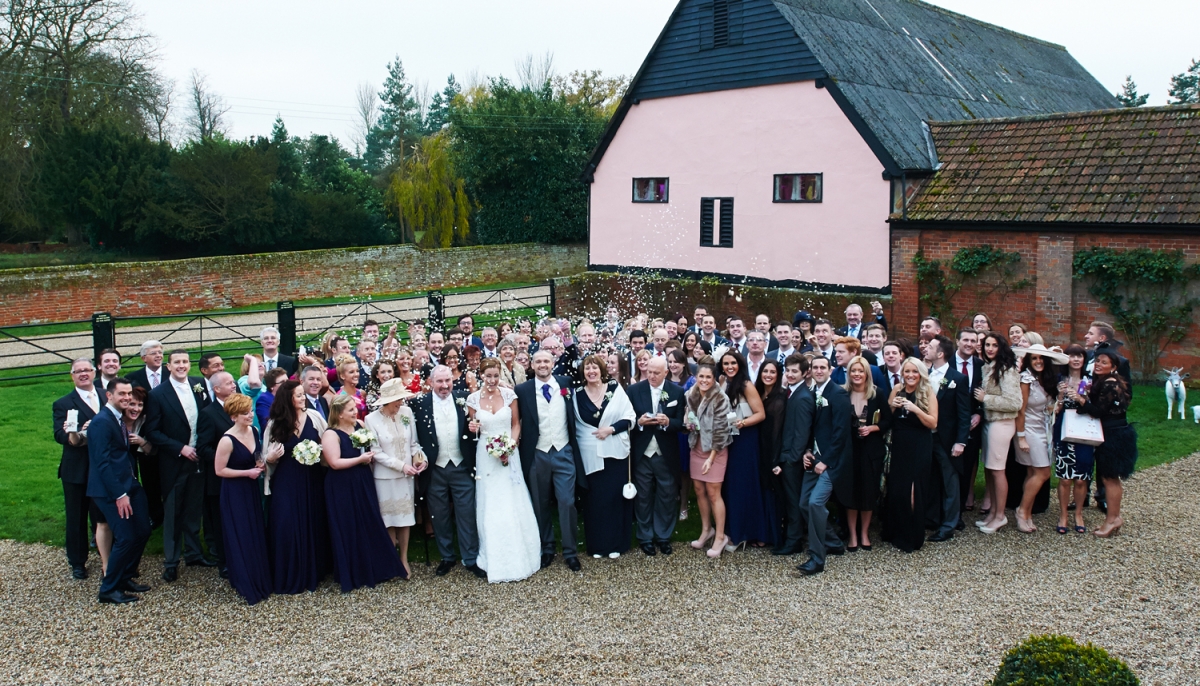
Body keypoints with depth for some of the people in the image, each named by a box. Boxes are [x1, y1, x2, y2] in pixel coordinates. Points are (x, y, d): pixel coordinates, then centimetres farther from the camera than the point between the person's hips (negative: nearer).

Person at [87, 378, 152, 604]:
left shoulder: (118, 418, 15)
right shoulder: (101, 422, -15)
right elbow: (102, 462, -20)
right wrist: (119, 495, -21)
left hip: (128, 485, 9)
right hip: (111, 490, -9)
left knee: (142, 532, 8)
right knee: (126, 537, -8)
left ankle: (125, 579, 23)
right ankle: (108, 590, 6)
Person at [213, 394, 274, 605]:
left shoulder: (254, 431, -2)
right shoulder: (227, 440, -23)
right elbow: (219, 470, -17)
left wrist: (262, 463, -7)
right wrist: (247, 472, -18)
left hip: (252, 489, 7)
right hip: (234, 493, -7)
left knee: (257, 535, 17)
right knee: (241, 538, 3)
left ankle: (260, 579, 32)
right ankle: (246, 585, 16)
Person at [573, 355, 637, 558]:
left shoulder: (615, 389, 0)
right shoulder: (577, 395, 3)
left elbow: (630, 417, -2)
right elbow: (572, 424, 7)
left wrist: (611, 429, -14)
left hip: (616, 454, -1)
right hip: (590, 456, 1)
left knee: (616, 498, 4)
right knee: (594, 500, 3)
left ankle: (616, 543, 15)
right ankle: (597, 545, 14)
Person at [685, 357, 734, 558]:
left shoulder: (720, 399, -17)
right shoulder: (691, 396, 3)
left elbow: (720, 430, -16)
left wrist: (711, 457, -15)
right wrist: (688, 425, -4)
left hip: (715, 450, -6)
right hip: (697, 448, 6)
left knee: (713, 492, -4)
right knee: (699, 490, 9)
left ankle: (720, 536, 6)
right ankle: (706, 530, 25)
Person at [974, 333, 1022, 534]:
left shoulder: (1006, 370, -14)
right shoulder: (987, 367, 9)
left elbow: (1014, 403, -18)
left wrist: (986, 399, -14)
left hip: (1002, 423, -7)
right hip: (989, 421, 7)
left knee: (996, 469, 0)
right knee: (989, 468, 11)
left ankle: (1000, 516, 10)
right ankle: (992, 511, 21)